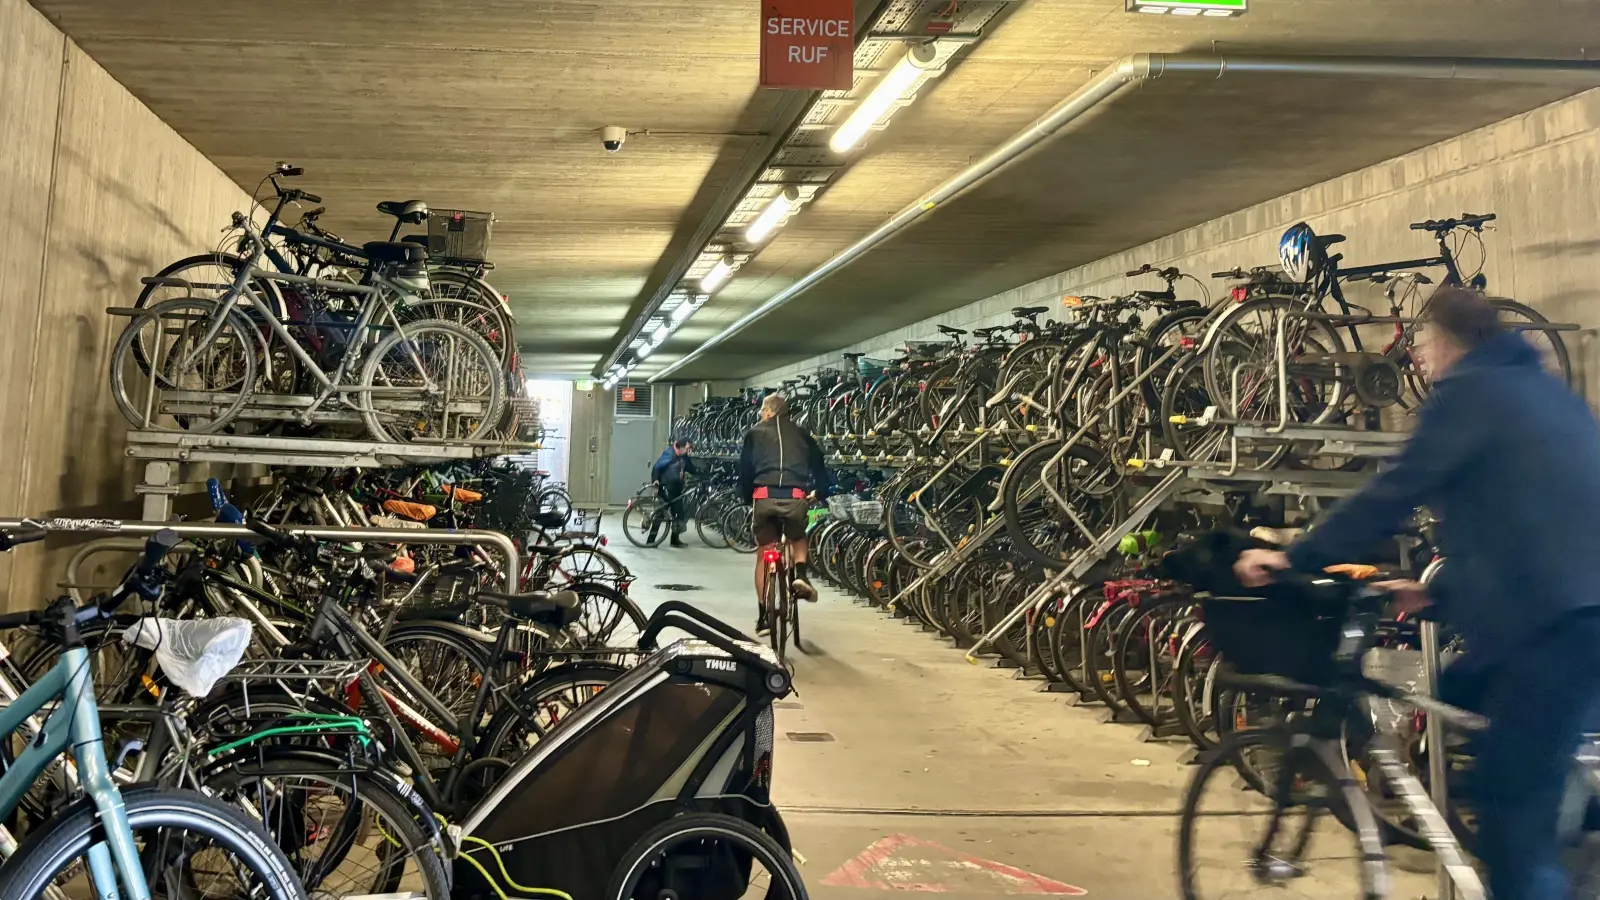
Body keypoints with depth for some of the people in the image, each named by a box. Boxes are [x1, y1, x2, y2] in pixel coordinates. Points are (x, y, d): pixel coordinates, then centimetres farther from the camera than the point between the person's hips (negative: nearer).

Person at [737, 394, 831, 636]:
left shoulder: (755, 433, 16)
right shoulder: (801, 434, 20)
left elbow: (745, 469, 11)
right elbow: (819, 465, 18)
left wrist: (746, 497, 23)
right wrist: (820, 492, 34)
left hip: (765, 497, -1)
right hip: (795, 498, 1)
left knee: (764, 553, 14)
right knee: (798, 540, 30)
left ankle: (764, 616, 14)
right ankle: (800, 574, 0)